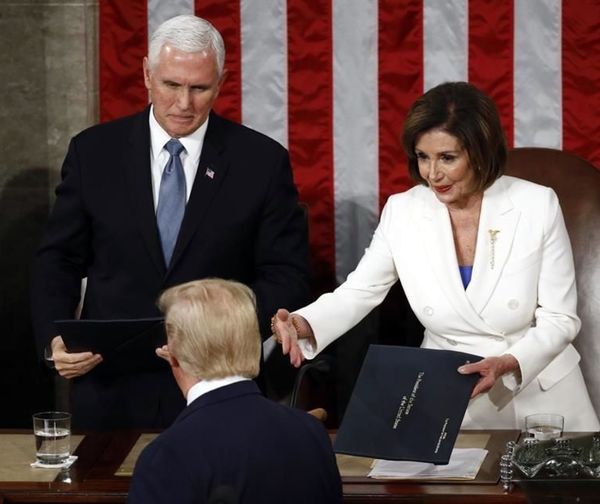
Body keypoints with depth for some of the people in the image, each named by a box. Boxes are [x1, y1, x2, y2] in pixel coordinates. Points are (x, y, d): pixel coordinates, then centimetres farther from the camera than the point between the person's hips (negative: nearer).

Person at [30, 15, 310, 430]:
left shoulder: (261, 161, -1)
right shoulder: (94, 151, 3)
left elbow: (287, 276, 0)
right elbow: (60, 259, 7)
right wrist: (54, 338, -10)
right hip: (111, 389, 1)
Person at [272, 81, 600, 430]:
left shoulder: (537, 205, -6)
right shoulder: (402, 212, -1)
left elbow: (560, 319, -5)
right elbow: (357, 293, 3)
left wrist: (509, 364, -23)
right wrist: (304, 324, -18)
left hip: (540, 396, -1)